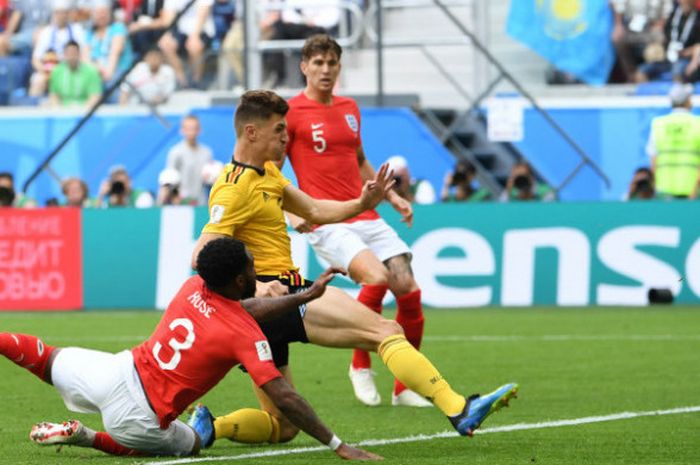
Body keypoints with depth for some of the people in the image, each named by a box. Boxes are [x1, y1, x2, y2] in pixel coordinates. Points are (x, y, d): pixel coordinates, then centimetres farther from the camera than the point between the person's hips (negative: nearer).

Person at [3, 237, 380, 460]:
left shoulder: (192, 288, 4)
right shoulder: (246, 336, -15)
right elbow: (283, 397, -17)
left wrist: (306, 295, 26)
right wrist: (337, 445, -13)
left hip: (116, 373, 5)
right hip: (140, 418, -5)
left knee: (48, 359, 27)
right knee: (193, 443, 25)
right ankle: (82, 436, 7)